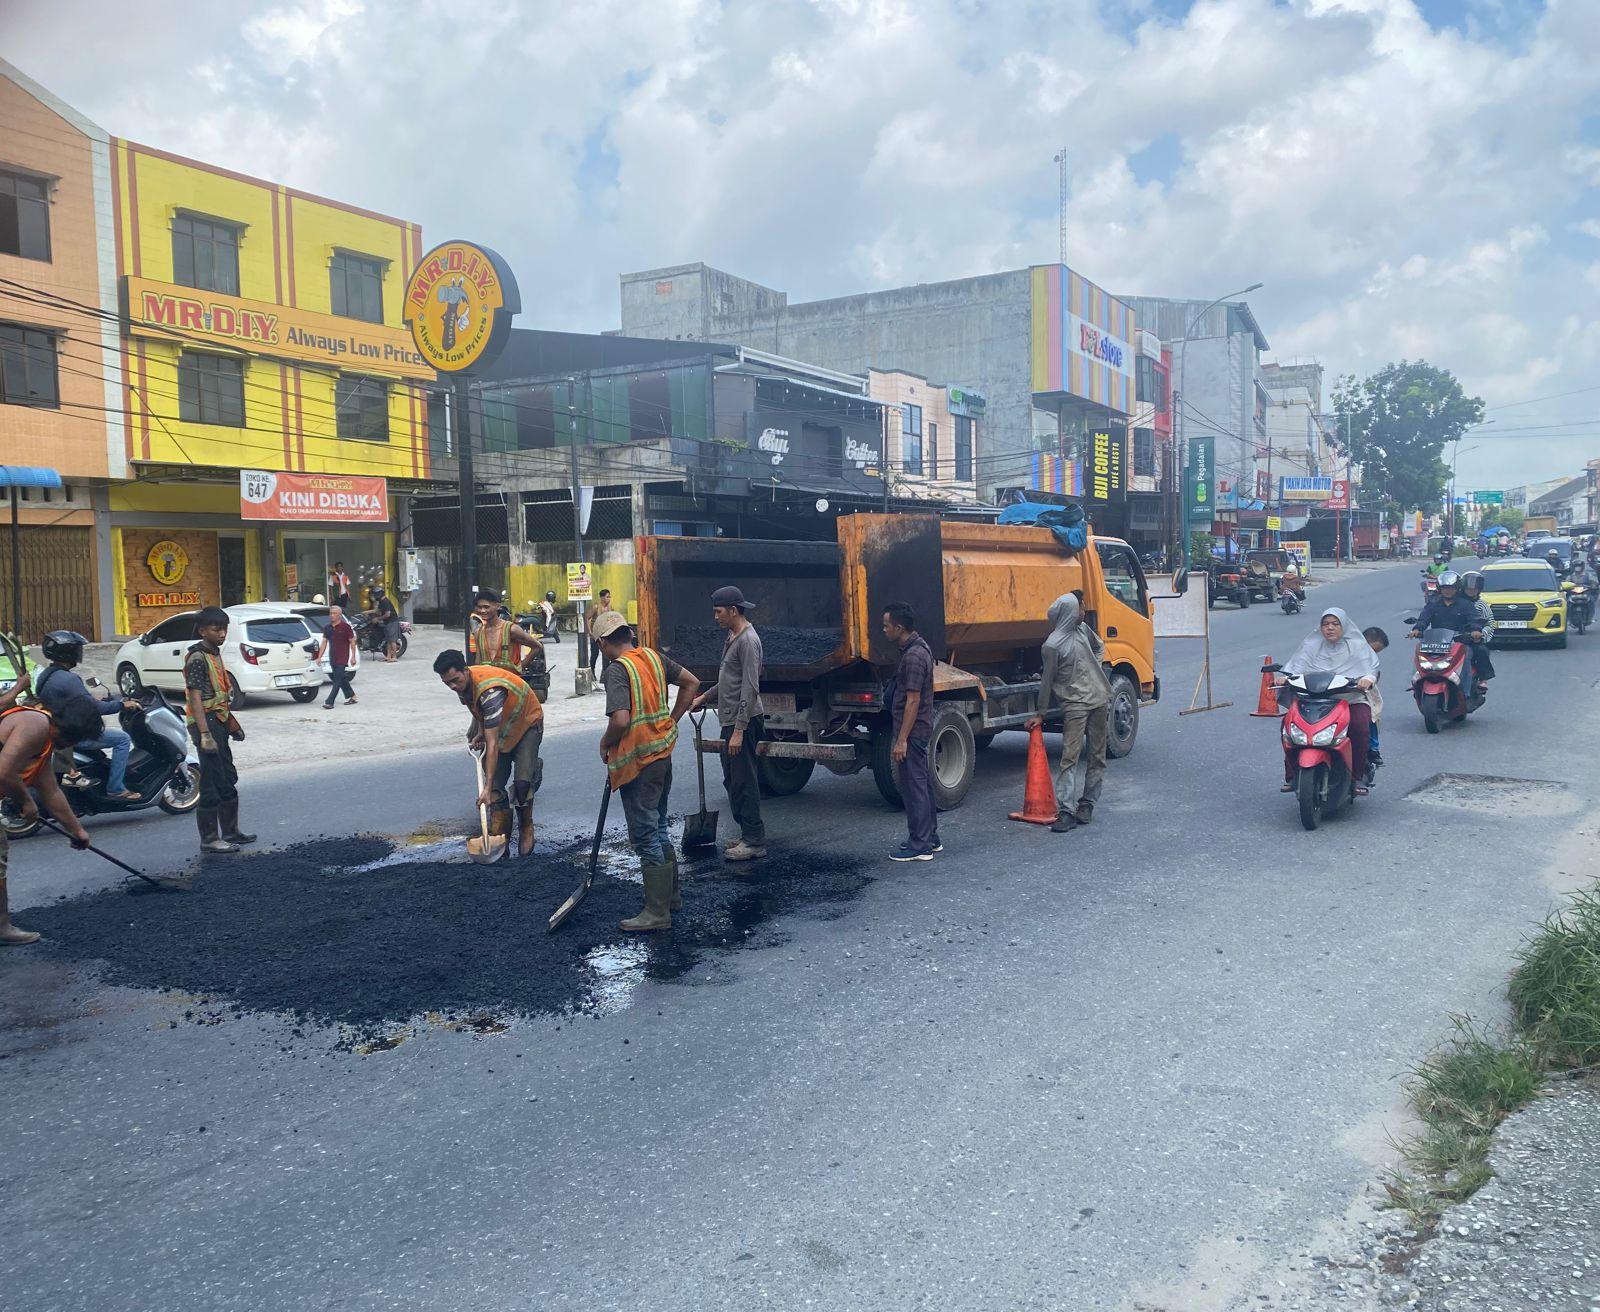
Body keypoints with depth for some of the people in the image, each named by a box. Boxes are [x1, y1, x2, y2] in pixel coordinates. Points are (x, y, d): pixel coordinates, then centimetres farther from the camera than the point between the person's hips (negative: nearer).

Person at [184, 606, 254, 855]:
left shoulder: (214, 654, 14)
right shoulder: (197, 657, -15)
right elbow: (195, 697, -21)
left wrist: (233, 724, 24)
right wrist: (205, 734, -26)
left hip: (219, 722, 10)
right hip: (206, 722, -10)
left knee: (228, 780, 16)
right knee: (212, 784, -5)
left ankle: (230, 831, 27)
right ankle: (209, 840, 2)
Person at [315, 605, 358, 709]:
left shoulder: (345, 627, -7)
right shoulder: (327, 628, 9)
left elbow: (352, 642, -5)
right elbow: (324, 643, 10)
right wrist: (319, 657, 2)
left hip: (342, 658, -6)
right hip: (332, 658, 6)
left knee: (337, 680, -10)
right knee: (342, 679, 14)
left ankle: (329, 702, -13)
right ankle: (351, 696, 29)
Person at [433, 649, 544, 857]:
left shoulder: (489, 691, -40)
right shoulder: (464, 684, -15)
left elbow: (492, 744, -41)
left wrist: (487, 787, -42)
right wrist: (480, 733, -7)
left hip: (527, 724, -7)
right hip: (499, 727, 7)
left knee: (522, 782, -19)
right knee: (496, 785, -5)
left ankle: (526, 831, 3)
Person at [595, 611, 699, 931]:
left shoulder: (617, 670, -17)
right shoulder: (654, 658, 6)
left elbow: (620, 720, -27)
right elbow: (691, 683, 14)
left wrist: (605, 743, -7)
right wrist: (671, 721, 15)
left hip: (637, 763, -8)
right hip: (663, 755, 8)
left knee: (645, 836, 0)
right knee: (658, 829, 22)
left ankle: (657, 912, 6)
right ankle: (670, 894, 33)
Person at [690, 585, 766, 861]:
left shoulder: (748, 641, -17)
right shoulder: (733, 637, 15)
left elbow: (750, 688, -22)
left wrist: (739, 730, -24)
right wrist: (704, 698, 29)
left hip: (743, 722, -10)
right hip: (730, 720, 10)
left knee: (743, 782, -6)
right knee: (732, 781, 15)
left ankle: (754, 841, 0)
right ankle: (747, 834, 23)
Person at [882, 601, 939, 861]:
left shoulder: (913, 656, -21)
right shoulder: (919, 647, 11)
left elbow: (913, 701, -23)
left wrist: (901, 740, -22)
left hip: (912, 732, -10)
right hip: (921, 730, 10)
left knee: (914, 787, -4)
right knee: (922, 783, 16)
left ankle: (919, 846, 2)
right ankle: (930, 838, 25)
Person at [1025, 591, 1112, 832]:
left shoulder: (1083, 630, 8)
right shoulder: (1052, 646, -12)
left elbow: (1099, 647, 30)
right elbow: (1047, 681, -5)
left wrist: (1095, 669, 12)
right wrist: (1041, 714, 0)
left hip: (1099, 700, 7)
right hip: (1075, 705, -7)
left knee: (1096, 756, 8)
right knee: (1070, 758, -12)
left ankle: (1086, 805, 16)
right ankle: (1065, 811, -13)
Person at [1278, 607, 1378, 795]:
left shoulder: (1357, 646, 9)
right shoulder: (1311, 646, 13)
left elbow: (1371, 665, -5)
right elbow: (1296, 664, -1)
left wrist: (1368, 679, -30)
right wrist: (1282, 676, -23)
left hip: (1351, 700, -2)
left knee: (1360, 725, -33)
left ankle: (1359, 777, -17)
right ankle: (1291, 775, -11)